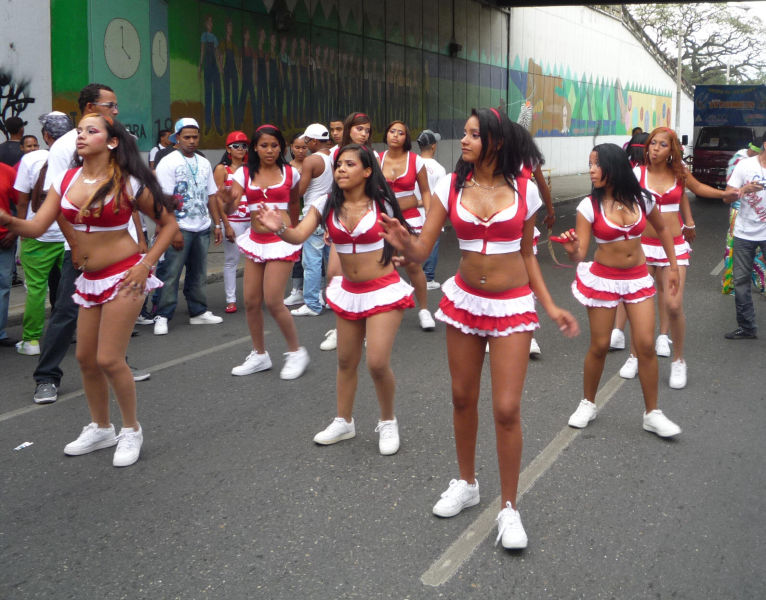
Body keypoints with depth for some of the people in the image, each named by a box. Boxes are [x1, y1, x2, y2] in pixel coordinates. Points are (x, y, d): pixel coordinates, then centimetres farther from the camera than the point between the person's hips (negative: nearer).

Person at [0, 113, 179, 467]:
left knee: (109, 360, -8)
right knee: (86, 358, 11)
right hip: (89, 279, 6)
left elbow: (168, 224, -3)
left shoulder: (128, 184, -11)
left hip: (123, 276, -6)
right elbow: (35, 227, -4)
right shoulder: (65, 181, 2)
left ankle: (131, 431, 13)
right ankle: (100, 429, 31)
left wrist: (146, 264, -12)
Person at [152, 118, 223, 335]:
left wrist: (217, 223, 12)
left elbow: (211, 195, 18)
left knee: (199, 274, 12)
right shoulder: (168, 163, -6)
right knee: (170, 274, -6)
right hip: (180, 229, -6)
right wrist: (173, 230, -18)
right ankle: (162, 316, -1)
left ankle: (198, 312, 22)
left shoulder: (204, 163, 14)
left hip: (202, 228, 6)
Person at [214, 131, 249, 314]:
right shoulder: (222, 169, 1)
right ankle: (231, 300, 5)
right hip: (233, 221, -4)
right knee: (231, 260, 0)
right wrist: (226, 225, -10)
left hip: (251, 219, 4)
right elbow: (218, 199, -4)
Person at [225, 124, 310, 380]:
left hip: (281, 240, -4)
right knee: (250, 301, 3)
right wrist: (231, 197, -31)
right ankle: (259, 355, 21)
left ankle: (297, 352, 6)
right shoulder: (245, 173, 3)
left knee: (273, 301, -11)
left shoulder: (289, 173, 1)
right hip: (256, 241, 4)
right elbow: (228, 206, -8)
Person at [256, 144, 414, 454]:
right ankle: (343, 422, 34)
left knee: (378, 363, -11)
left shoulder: (381, 204, -10)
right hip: (348, 292, 4)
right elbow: (299, 235, -19)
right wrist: (279, 228, -36)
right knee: (346, 362, 15)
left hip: (383, 291, -4)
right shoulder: (327, 205, -5)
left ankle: (388, 422, 14)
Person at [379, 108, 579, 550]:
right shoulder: (451, 187, -3)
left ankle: (510, 508, 9)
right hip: (464, 300, 3)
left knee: (507, 409, -7)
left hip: (513, 307, -2)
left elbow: (526, 254, 6)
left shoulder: (524, 190, -5)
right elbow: (423, 250, -7)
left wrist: (551, 306, 0)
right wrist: (403, 243, -30)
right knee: (463, 398, 14)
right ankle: (467, 484, 36)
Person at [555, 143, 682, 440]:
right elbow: (580, 254, -16)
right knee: (599, 346, 3)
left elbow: (662, 230, 13)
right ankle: (588, 404, 25)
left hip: (638, 279, 2)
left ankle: (652, 414, 11)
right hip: (602, 279, -2)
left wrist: (673, 266, 12)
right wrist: (573, 251, -39)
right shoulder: (589, 206, -12)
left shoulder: (641, 199, -6)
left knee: (646, 345, -2)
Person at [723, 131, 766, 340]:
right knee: (741, 279, 5)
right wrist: (744, 189, -22)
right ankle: (746, 327, 15)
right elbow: (727, 197, -2)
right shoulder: (746, 166, -2)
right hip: (745, 233, 1)